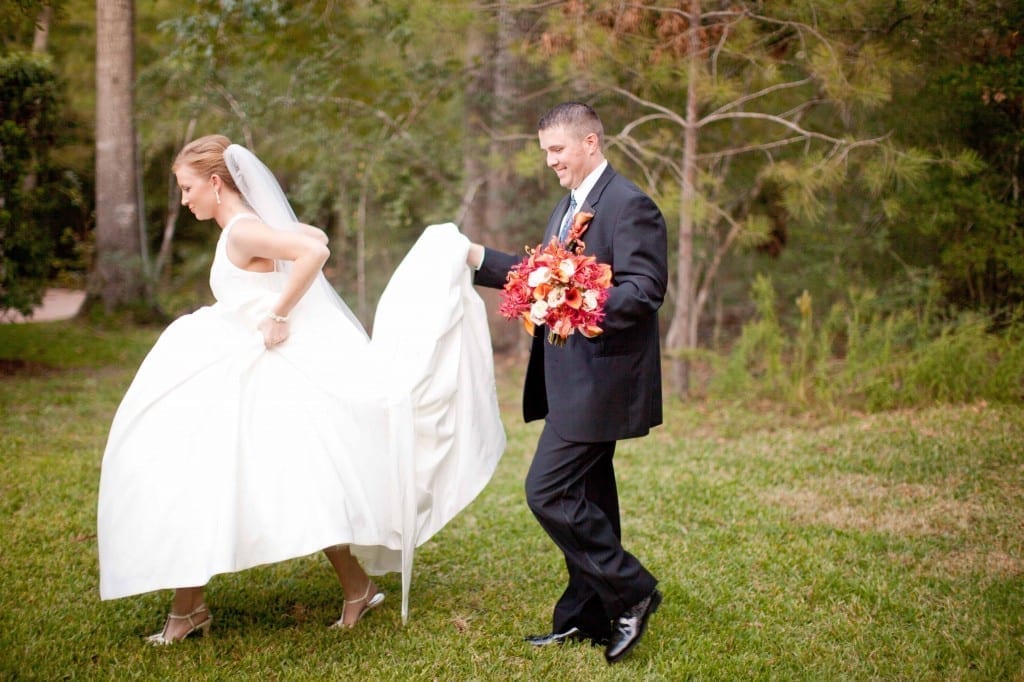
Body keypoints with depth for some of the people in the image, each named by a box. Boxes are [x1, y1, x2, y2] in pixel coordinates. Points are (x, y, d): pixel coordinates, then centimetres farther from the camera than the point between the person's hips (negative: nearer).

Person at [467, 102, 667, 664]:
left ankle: (630, 592, 1)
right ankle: (586, 618, 23)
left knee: (548, 491, -11)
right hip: (575, 380, 10)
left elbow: (644, 291, -21)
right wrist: (481, 259, 19)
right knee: (585, 500, 14)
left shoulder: (629, 206, -13)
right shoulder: (569, 205, 17)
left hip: (600, 381, -10)